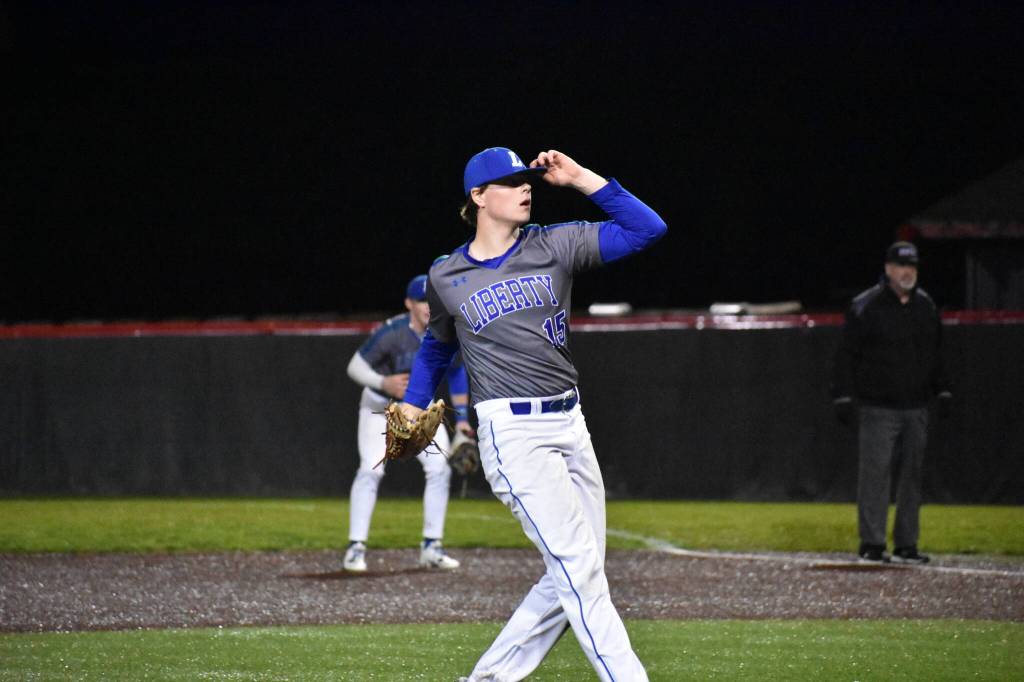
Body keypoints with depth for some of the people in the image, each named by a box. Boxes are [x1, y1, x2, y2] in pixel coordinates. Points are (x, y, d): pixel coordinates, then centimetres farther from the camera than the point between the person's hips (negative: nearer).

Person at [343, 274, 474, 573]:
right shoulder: (391, 333, -27)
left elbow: (456, 372, 2)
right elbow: (355, 367, -21)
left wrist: (461, 417, 0)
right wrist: (384, 383, -38)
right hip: (380, 407, -4)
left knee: (440, 468, -7)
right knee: (371, 469, -19)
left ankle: (431, 547, 4)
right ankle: (356, 548, -13)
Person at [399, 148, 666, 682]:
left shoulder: (554, 246, 7)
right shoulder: (446, 277, 5)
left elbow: (646, 229, -1)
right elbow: (437, 346, 24)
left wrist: (580, 178, -4)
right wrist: (410, 409, 18)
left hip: (570, 426, 4)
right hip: (512, 432, -4)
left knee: (571, 579, 5)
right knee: (577, 568, -14)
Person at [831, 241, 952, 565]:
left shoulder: (926, 305, 13)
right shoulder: (865, 307, -4)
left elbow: (936, 353, 23)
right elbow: (846, 355, -4)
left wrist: (942, 390, 17)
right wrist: (843, 397, -10)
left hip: (916, 407, 5)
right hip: (878, 407, -5)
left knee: (912, 475, 6)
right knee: (875, 474, -7)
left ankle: (906, 544, 12)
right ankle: (871, 544, -3)